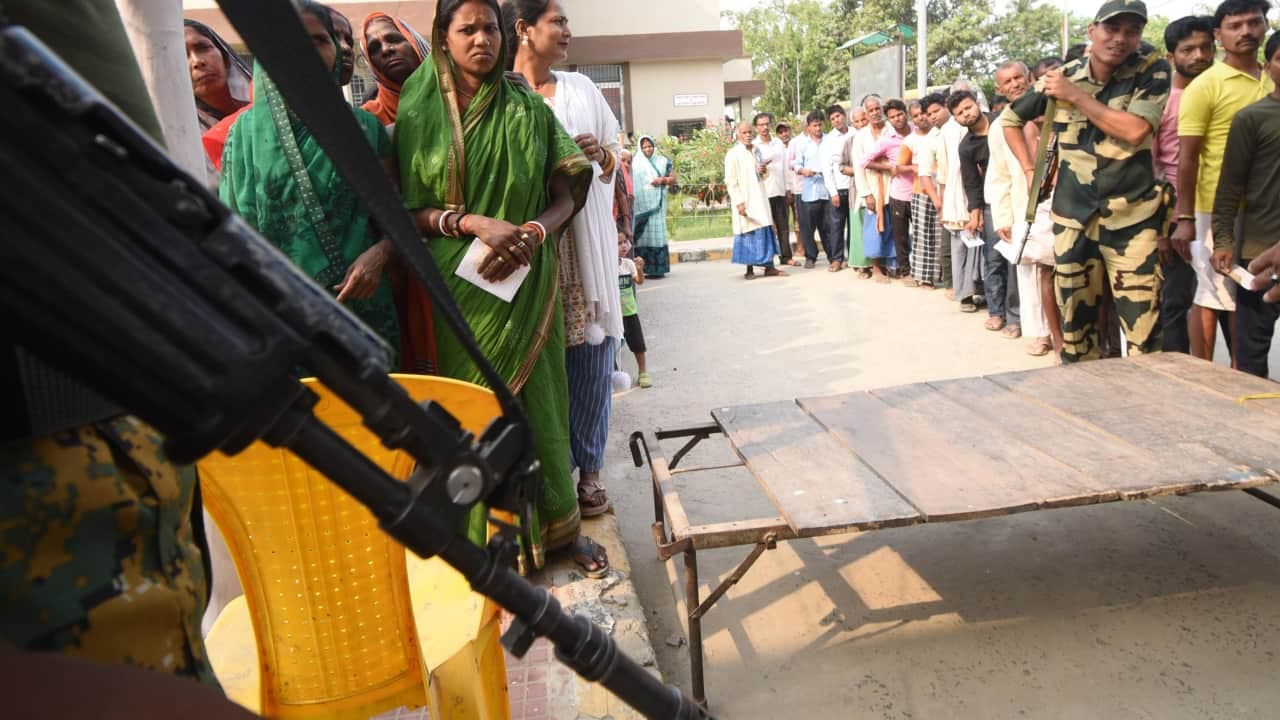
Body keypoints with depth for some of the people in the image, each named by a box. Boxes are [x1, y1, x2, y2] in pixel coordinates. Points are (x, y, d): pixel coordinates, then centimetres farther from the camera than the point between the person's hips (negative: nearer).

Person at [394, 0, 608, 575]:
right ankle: (496, 538, 19)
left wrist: (531, 234, -19)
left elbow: (566, 192, 0)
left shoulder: (528, 108, 6)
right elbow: (411, 211, -1)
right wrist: (474, 222, -18)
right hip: (460, 287, -1)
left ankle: (559, 525, 22)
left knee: (540, 400, 7)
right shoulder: (418, 113, 3)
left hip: (527, 284, 1)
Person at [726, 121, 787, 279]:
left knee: (766, 231, 4)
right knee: (749, 233, -3)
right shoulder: (732, 154, -7)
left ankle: (769, 267, 9)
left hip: (760, 199, 7)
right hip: (745, 201, -7)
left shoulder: (754, 151, 14)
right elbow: (730, 181, -11)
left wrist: (762, 171, 2)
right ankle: (749, 269, 6)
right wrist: (739, 202, -18)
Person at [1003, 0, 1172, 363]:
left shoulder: (1152, 70, -2)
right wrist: (1030, 169, 9)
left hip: (1133, 220, -2)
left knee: (1144, 332, -6)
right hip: (1071, 218, 3)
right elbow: (1010, 119, 18)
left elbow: (1135, 130, -18)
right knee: (1076, 324, 11)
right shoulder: (1061, 77, 4)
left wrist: (1075, 95, -11)